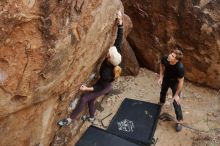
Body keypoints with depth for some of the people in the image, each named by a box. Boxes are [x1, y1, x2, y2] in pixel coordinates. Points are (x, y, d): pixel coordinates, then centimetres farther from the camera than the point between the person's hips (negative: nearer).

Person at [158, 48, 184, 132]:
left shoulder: (180, 67, -41)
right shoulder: (165, 59, -31)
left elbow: (181, 82, -28)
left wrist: (176, 94, -21)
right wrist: (161, 77, -8)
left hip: (175, 83, -5)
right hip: (166, 79, 5)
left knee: (175, 102, -1)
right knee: (163, 92, 31)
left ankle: (179, 120, 22)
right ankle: (161, 102, 66)